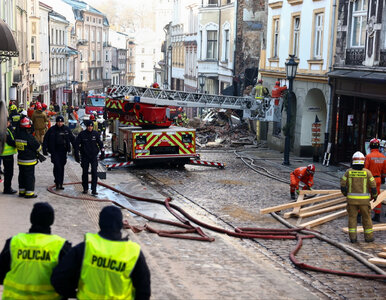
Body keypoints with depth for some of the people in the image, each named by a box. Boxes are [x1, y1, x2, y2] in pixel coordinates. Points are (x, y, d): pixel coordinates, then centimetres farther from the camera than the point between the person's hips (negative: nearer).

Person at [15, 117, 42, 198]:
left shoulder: (17, 135, 2)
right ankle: (29, 192, 3)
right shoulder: (29, 136, -21)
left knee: (22, 175, 15)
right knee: (30, 176, 0)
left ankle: (22, 191, 22)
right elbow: (38, 147, -15)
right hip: (29, 161, -7)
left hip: (20, 160, 7)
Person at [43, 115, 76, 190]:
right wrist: (45, 150, -3)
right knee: (57, 166, -14)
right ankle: (58, 183, -10)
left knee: (62, 166, 7)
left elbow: (72, 139, 13)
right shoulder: (52, 129, -3)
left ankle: (60, 184, 15)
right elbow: (45, 140, 2)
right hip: (55, 151, -3)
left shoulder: (66, 129, 5)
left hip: (63, 151, 3)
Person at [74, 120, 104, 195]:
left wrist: (102, 152, 9)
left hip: (94, 156, 0)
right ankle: (85, 188, 20)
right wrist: (76, 155, -3)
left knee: (94, 172, -8)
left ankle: (94, 190, -8)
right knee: (85, 172, 5)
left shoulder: (95, 134, 1)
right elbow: (76, 145, 1)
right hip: (85, 156, 0)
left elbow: (100, 143, 14)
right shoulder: (82, 134, -4)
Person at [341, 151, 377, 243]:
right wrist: (374, 195, 13)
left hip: (352, 198, 1)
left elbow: (343, 185, -2)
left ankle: (353, 237, 6)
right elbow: (373, 186, -5)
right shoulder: (367, 172, -7)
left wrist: (345, 194, 17)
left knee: (352, 217, 9)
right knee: (366, 218, 12)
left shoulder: (348, 171, -4)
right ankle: (368, 236, 17)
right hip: (364, 199, -1)